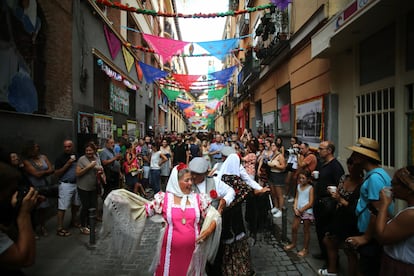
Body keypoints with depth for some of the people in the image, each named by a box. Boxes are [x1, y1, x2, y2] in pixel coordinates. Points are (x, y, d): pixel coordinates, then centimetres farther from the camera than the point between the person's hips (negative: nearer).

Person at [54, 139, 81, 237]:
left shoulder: (77, 156, 7)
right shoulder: (60, 158, -7)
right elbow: (57, 174, -11)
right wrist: (67, 164, -17)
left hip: (77, 184, 5)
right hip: (66, 185, -5)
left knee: (76, 204, 16)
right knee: (62, 207, -2)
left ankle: (73, 221, 36)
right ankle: (60, 228, 6)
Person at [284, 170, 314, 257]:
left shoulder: (310, 188, -14)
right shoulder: (299, 186, 4)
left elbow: (311, 203, -16)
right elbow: (296, 198, 6)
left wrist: (301, 210, -13)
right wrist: (295, 208, -6)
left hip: (307, 211, -6)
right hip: (298, 211, 6)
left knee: (306, 230, 7)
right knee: (294, 228, 13)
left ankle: (305, 249, 21)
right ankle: (293, 243, 34)